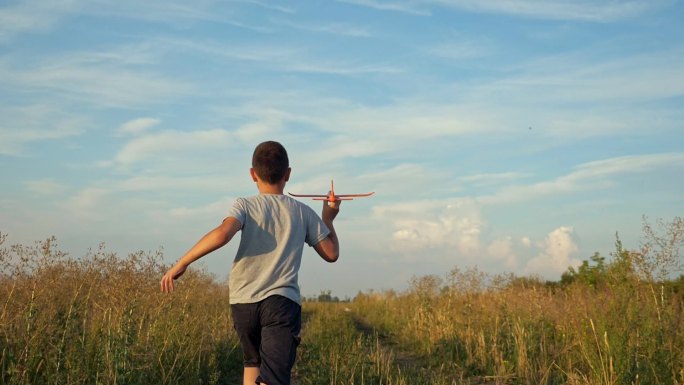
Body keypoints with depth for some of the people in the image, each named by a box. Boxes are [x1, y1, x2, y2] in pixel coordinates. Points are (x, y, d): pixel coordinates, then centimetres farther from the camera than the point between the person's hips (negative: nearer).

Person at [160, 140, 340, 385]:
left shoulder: (245, 206, 3)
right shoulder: (303, 212, 9)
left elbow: (222, 234, -17)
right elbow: (331, 253, 16)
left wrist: (181, 264, -10)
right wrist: (328, 219, 33)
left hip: (244, 303, 1)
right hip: (282, 302, -1)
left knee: (253, 363, 28)